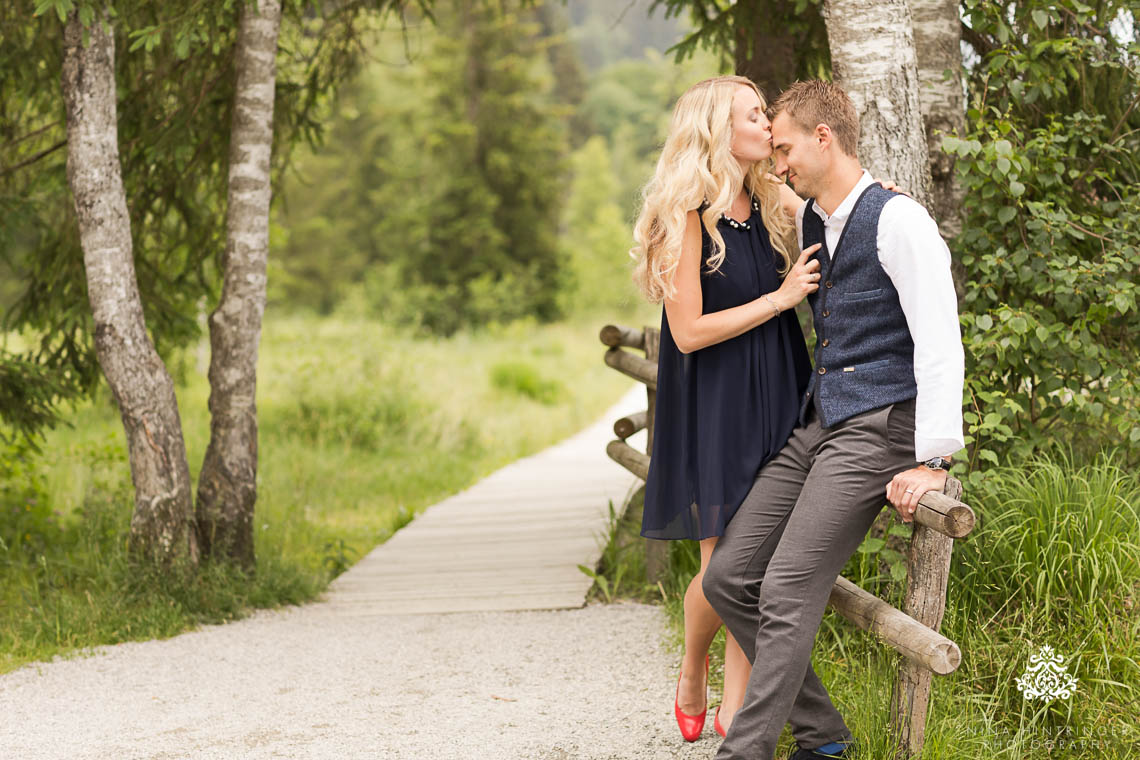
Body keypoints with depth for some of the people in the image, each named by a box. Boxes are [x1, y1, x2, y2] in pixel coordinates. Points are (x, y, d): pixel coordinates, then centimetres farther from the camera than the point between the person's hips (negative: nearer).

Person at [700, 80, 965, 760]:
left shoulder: (899, 221, -10)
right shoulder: (806, 223, 15)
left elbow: (940, 344, -17)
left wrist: (933, 461, -22)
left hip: (876, 430, -9)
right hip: (816, 426, 9)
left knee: (787, 591, -16)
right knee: (728, 577, 1)